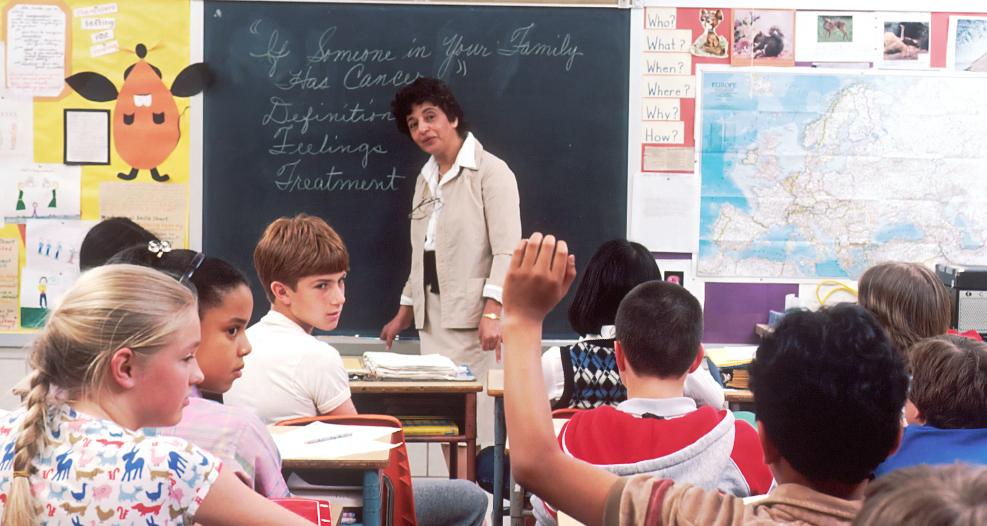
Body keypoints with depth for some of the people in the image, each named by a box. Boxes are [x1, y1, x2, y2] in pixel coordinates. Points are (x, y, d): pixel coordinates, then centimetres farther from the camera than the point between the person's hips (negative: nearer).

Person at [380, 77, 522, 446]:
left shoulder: (490, 172, -6)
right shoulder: (425, 179, 18)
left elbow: (507, 251, -13)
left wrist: (492, 312, -23)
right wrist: (405, 312, 23)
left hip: (472, 317, -7)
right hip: (432, 317, 7)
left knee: (473, 418, -11)